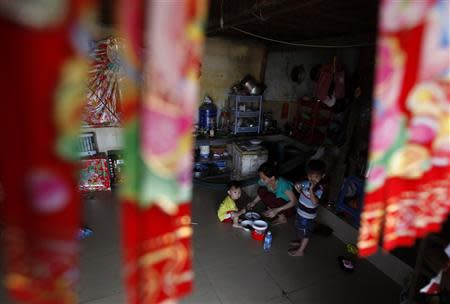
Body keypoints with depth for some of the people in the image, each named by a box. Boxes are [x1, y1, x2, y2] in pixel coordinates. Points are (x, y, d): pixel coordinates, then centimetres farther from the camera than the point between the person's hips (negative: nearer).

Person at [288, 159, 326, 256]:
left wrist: (311, 190, -45)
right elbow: (301, 191, 11)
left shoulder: (319, 189, -27)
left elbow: (315, 202, -39)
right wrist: (298, 188, -11)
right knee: (300, 229, 28)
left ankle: (300, 251, 28)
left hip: (308, 216, -7)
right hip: (300, 212, 7)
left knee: (306, 233, 12)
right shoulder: (306, 183, -7)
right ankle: (301, 242, 52)